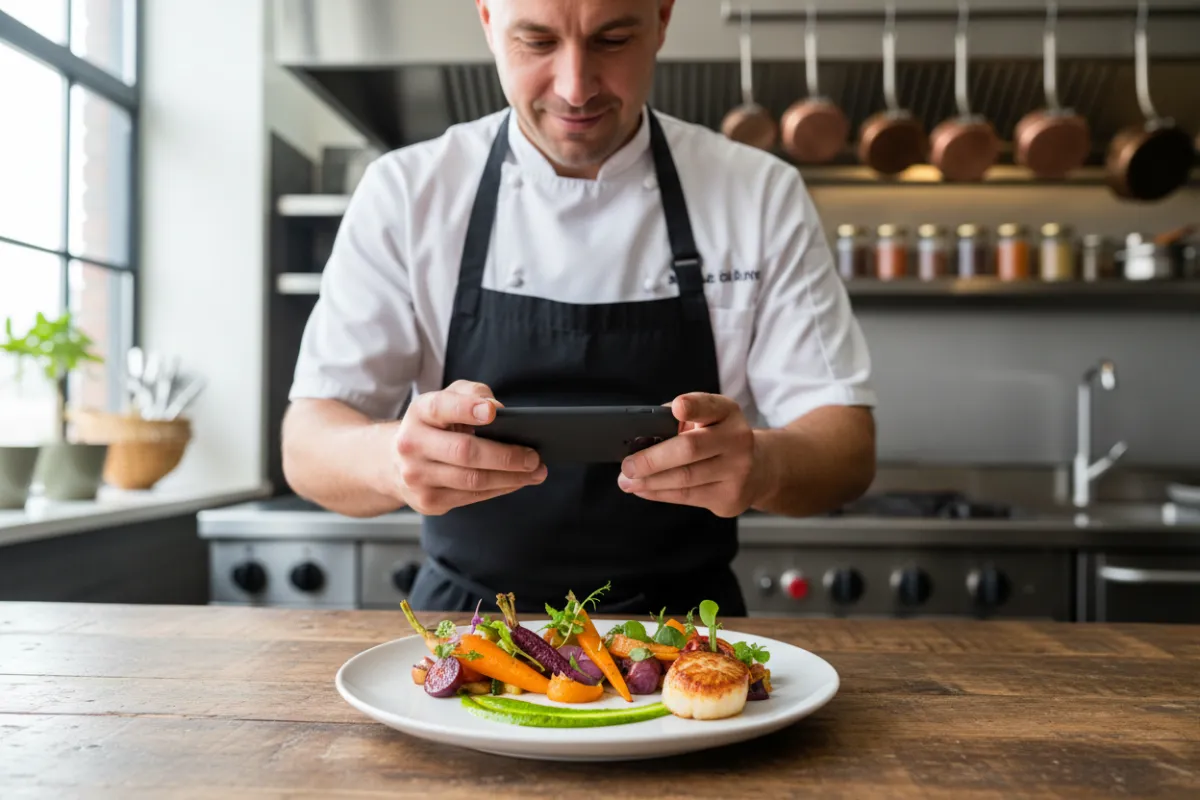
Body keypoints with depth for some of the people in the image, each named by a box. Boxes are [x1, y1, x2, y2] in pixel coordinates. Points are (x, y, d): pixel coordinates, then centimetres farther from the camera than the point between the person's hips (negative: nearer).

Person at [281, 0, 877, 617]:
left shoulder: (761, 193, -3)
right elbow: (309, 448, -7)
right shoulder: (406, 191, -4)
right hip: (467, 626, -1)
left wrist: (764, 463, -28)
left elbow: (848, 449, -5)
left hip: (682, 633, 2)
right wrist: (394, 457, -30)